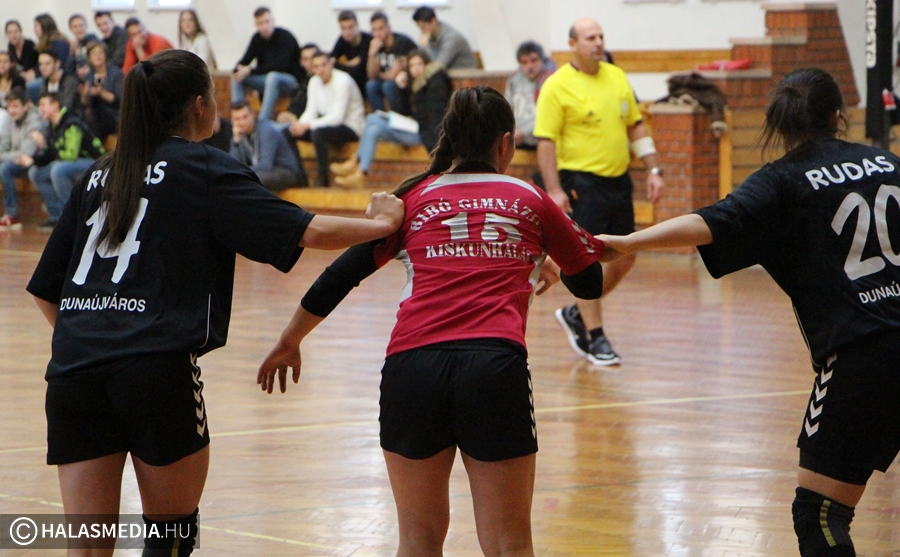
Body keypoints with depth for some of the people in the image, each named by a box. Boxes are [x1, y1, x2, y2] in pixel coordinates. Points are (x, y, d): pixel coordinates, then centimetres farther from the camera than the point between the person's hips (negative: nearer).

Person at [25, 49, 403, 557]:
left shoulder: (102, 175, 20)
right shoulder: (204, 169, 4)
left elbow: (46, 290, 21)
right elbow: (305, 231, -6)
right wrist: (381, 223, 8)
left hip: (73, 369, 5)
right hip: (158, 370, -5)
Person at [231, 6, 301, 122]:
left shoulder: (285, 37, -17)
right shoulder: (257, 38, 3)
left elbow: (280, 66, -25)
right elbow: (245, 60, 2)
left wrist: (251, 71, -25)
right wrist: (239, 68, -24)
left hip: (291, 81, -7)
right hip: (266, 80, 7)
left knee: (272, 77, -38)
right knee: (237, 76, -9)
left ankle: (262, 122, -41)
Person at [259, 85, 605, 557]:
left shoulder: (414, 198, 17)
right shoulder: (528, 199, 17)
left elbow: (341, 275, 14)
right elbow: (590, 281, 27)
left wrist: (289, 342, 26)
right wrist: (545, 268, 48)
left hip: (412, 363, 1)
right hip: (496, 363, -1)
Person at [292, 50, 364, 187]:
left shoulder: (343, 81, -18)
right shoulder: (314, 82, 5)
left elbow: (338, 117, -25)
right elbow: (311, 111, 4)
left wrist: (308, 124, -30)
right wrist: (300, 124, -19)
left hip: (351, 128, -8)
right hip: (328, 123, 8)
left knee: (317, 132, -37)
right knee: (289, 131, -8)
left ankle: (323, 180, -29)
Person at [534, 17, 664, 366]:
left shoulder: (617, 77, 11)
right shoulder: (557, 86, -8)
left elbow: (636, 126, 17)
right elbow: (545, 141, -11)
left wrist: (653, 170, 10)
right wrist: (554, 189, -18)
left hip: (619, 180, 7)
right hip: (582, 183, -7)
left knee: (625, 258, 9)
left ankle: (577, 314, 26)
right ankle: (595, 338, 2)